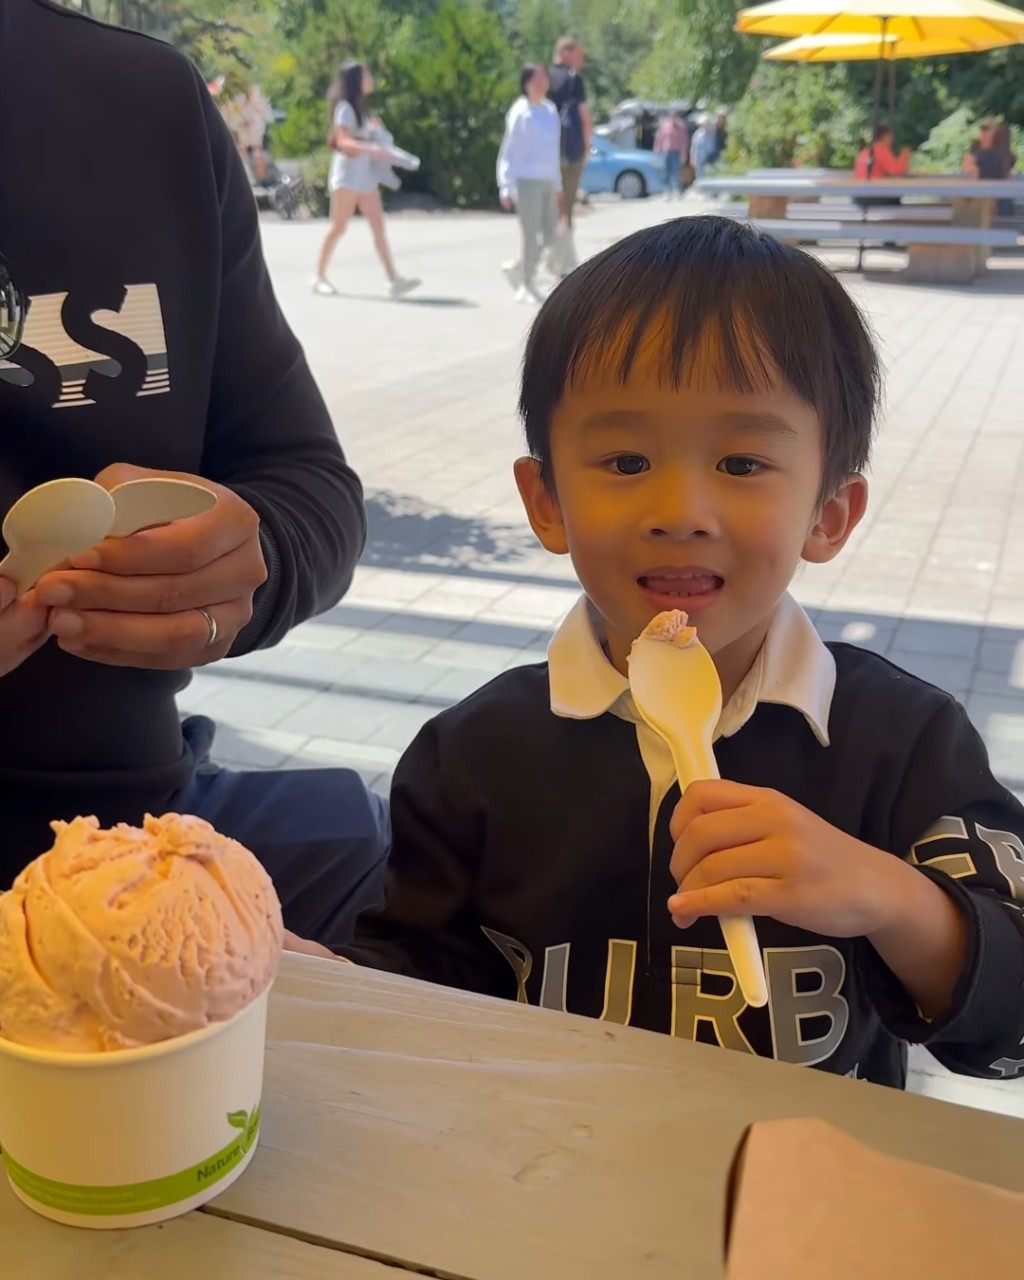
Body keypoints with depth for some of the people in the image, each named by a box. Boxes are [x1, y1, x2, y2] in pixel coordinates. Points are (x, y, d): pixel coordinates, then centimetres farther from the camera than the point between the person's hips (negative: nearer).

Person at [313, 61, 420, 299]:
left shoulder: (358, 107, 19)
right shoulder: (345, 107, -9)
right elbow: (343, 142, -21)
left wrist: (373, 129, 7)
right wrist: (371, 148, -33)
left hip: (365, 176, 8)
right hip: (348, 175, -8)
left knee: (379, 226, -3)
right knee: (338, 227, -4)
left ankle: (393, 279, -10)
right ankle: (320, 277, 6)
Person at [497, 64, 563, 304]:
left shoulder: (550, 110, 12)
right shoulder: (520, 112, -8)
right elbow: (508, 152, -9)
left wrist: (557, 184, 20)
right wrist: (506, 187, -15)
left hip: (547, 181, 7)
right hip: (527, 181, -7)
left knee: (550, 236, 8)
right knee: (531, 235, -5)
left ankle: (517, 268, 27)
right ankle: (527, 285, 8)